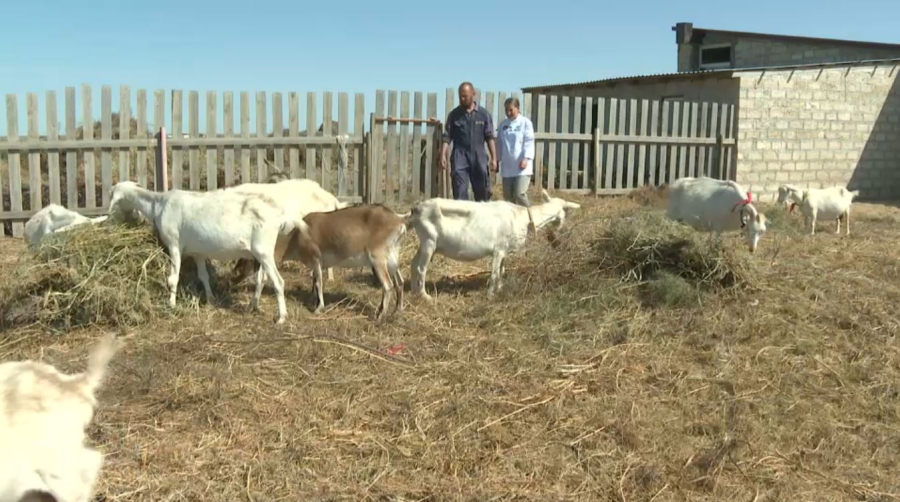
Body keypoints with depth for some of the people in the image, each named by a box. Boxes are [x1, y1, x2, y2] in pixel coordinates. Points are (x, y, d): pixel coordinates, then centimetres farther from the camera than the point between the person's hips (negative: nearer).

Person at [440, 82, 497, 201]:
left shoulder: (484, 114, 5)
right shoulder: (454, 114, 5)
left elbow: (490, 137, 4)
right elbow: (447, 137, 3)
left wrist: (494, 158, -1)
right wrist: (443, 155, -8)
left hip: (479, 157, 1)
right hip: (460, 157, 0)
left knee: (483, 192, 6)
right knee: (460, 192, -3)